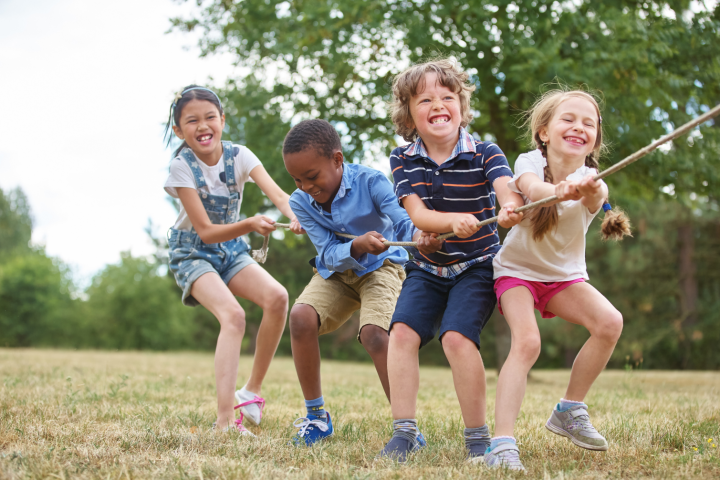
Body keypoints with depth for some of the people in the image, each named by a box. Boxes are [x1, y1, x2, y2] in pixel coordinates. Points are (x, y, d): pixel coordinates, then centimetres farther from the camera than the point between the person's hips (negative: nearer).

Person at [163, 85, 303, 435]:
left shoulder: (238, 156, -9)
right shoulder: (182, 167, -19)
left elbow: (276, 193, -26)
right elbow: (206, 231, -22)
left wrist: (297, 216, -48)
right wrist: (250, 225, -39)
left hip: (231, 249, 4)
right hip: (192, 253, -4)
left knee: (277, 297, -21)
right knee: (232, 315, -29)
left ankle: (252, 391, -4)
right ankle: (225, 420, -33)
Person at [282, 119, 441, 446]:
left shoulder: (370, 182, -23)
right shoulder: (300, 202, -13)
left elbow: (402, 219, -35)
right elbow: (329, 254, -18)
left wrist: (419, 234, -60)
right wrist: (358, 246, -40)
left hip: (381, 267, -3)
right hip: (335, 272, 4)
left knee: (373, 333, -29)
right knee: (301, 317, -24)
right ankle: (316, 417, -6)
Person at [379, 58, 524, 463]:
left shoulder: (484, 153, -11)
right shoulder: (403, 160, -4)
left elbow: (508, 191, -30)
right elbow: (418, 215, -16)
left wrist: (511, 210, -55)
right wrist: (454, 221, -38)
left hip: (477, 265, -3)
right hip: (427, 266, 3)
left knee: (457, 336, -22)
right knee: (402, 330, -17)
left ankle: (478, 437, -9)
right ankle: (404, 432, -8)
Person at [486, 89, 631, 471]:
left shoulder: (590, 180, -15)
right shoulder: (530, 162, -17)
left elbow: (596, 198, -41)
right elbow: (531, 187, -42)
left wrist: (590, 192, -67)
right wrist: (557, 191, -66)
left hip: (564, 275, 3)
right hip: (516, 270, -3)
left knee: (610, 322, -21)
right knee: (527, 342, -27)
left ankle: (569, 410, -2)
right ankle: (501, 443, -32)